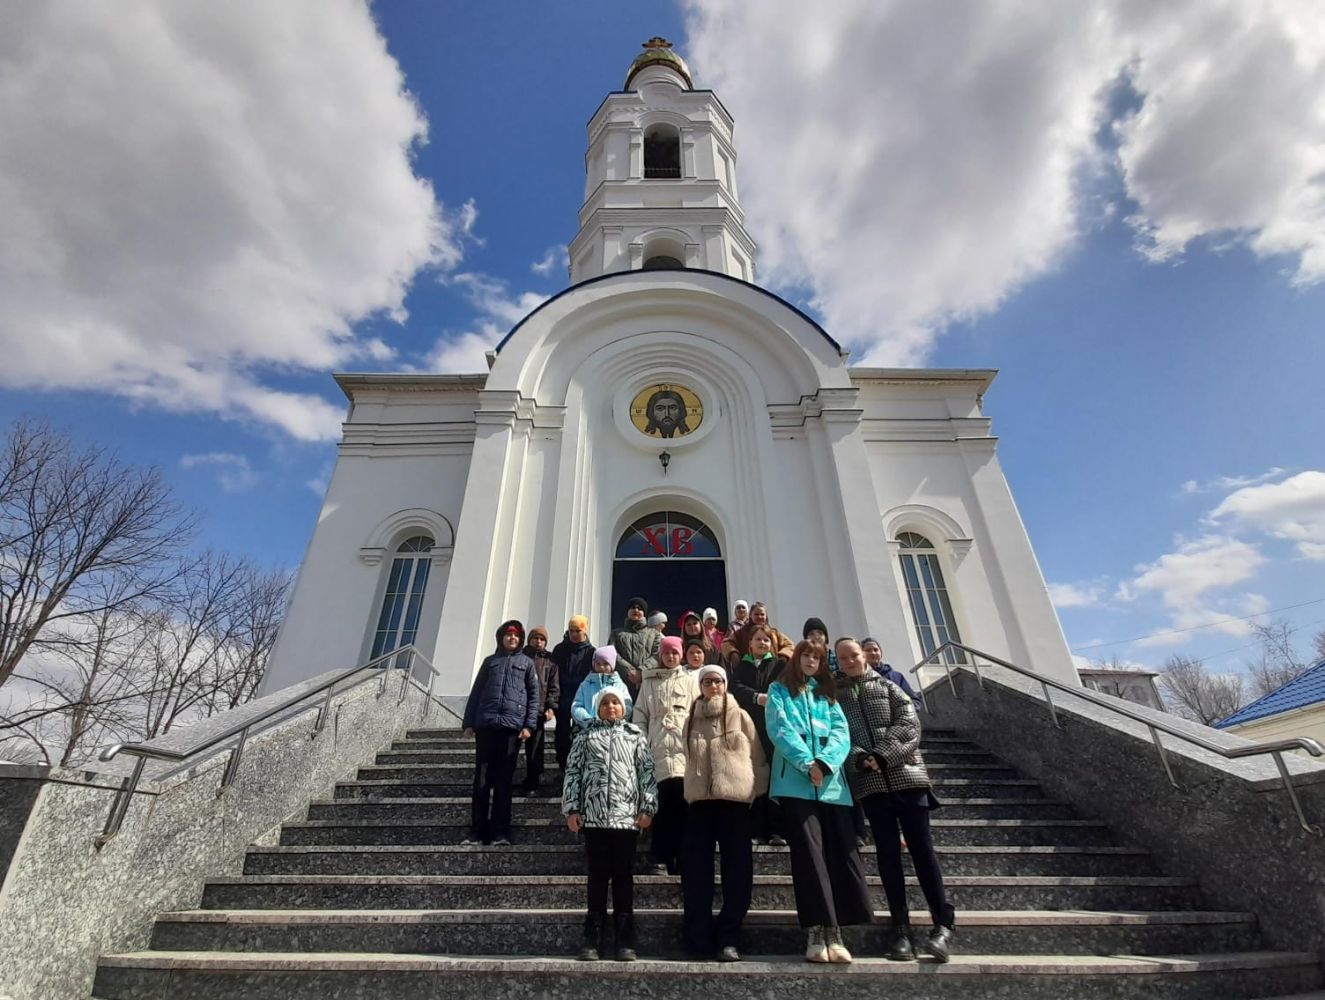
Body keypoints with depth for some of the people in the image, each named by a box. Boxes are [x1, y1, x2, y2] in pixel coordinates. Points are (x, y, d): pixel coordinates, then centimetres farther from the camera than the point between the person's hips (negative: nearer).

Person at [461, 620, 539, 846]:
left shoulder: (527, 663, 14)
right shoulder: (490, 661, 19)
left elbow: (534, 695, 7)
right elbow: (475, 693, 15)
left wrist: (529, 725, -5)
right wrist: (469, 723, 5)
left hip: (512, 726, -1)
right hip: (485, 725, 2)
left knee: (503, 780, 1)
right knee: (482, 779, 1)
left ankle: (500, 832, 5)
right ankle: (477, 832, 6)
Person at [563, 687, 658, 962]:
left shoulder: (636, 736, 9)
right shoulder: (586, 736, 11)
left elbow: (647, 772, 5)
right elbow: (573, 771, 8)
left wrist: (647, 807, -3)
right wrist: (571, 809, 0)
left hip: (627, 816, 0)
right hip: (594, 817, 0)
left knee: (624, 878, 5)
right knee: (597, 878, 6)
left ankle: (625, 942, 14)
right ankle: (593, 940, 15)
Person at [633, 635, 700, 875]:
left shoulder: (690, 680, 11)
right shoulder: (649, 682, 13)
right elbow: (640, 715, 10)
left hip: (684, 749, -1)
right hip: (658, 749, 1)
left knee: (681, 804, -5)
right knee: (661, 805, 0)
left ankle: (682, 857, 6)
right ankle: (661, 858, 9)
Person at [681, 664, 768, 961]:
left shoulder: (740, 716, 3)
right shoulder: (692, 720, 12)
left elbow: (758, 758, 4)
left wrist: (758, 794, -2)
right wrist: (690, 793, 10)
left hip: (735, 800, -2)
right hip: (700, 801, 3)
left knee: (737, 871, 2)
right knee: (695, 871, 3)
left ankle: (729, 938, 15)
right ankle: (699, 938, 14)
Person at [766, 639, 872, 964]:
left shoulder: (828, 694, 21)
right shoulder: (779, 690, 11)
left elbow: (841, 733, 6)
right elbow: (779, 729, -4)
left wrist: (824, 763, -12)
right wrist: (807, 763, -15)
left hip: (832, 781, 4)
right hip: (795, 781, -4)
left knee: (841, 851, -3)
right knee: (809, 852, -7)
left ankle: (834, 932, 3)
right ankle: (815, 933, -2)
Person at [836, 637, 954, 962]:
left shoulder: (888, 686, 9)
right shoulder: (834, 695, 9)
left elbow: (909, 726, -2)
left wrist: (882, 756, -13)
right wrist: (860, 759, -17)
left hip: (905, 774, 0)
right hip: (869, 782, 0)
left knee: (921, 847, -1)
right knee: (888, 852, 3)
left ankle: (943, 923, 7)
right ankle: (901, 927, 11)